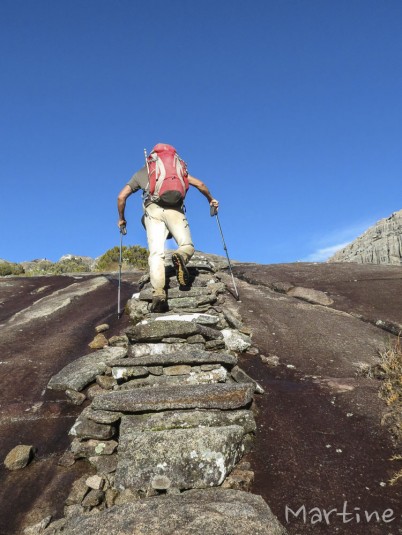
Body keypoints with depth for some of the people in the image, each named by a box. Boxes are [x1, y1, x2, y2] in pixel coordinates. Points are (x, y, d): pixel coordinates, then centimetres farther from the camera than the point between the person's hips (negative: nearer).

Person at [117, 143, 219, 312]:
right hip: (174, 208, 0)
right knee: (187, 246, 4)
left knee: (156, 253, -8)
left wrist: (121, 219, 36)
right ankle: (180, 258, -34)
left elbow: (121, 197, 24)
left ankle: (158, 294, -28)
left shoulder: (140, 173, 30)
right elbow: (199, 184, 23)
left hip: (152, 210, 0)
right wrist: (210, 199, 38)